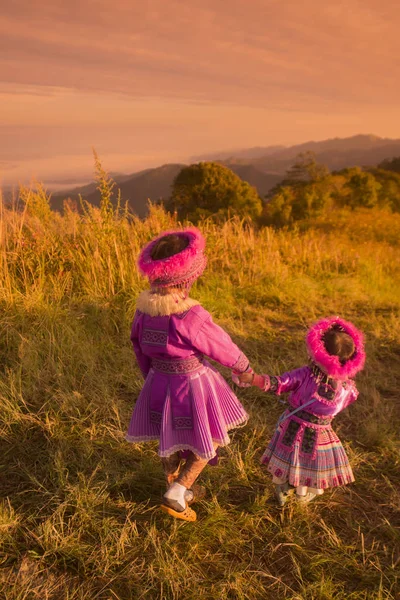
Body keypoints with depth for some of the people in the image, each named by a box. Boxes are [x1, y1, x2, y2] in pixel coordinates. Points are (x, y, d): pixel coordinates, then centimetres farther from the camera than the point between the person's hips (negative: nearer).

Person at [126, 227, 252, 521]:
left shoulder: (144, 309, -10)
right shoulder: (191, 316, -30)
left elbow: (140, 348, 5)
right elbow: (222, 347, -15)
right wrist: (244, 366, 6)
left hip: (158, 382, 7)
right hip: (193, 385, -6)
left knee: (170, 438, 28)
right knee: (209, 439, 19)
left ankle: (177, 488, 50)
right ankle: (177, 492, 16)